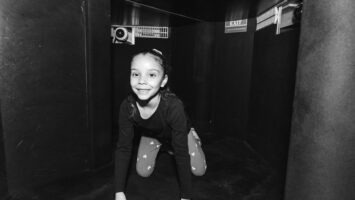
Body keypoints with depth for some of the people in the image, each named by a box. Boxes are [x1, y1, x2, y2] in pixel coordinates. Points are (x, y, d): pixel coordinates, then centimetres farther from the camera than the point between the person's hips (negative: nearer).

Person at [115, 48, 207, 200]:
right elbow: (123, 148, -24)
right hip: (150, 135, 3)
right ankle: (162, 147, 26)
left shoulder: (174, 106, -44)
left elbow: (181, 153, -36)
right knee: (143, 172, -3)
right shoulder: (127, 106, -33)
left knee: (199, 170, -5)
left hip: (179, 134, -2)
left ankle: (192, 135, 23)